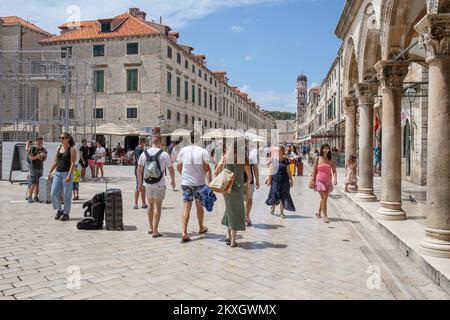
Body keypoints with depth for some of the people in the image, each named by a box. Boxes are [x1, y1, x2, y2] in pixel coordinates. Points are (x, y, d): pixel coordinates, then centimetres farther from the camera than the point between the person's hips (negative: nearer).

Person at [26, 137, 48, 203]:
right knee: (33, 183, -8)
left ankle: (36, 197, 10)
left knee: (38, 183, 4)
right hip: (34, 168, -5)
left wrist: (45, 156, -1)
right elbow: (30, 158, -11)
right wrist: (39, 155, -19)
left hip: (41, 168, 5)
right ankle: (29, 197, 0)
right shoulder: (33, 148, -4)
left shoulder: (43, 149, 12)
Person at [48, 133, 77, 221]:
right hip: (58, 173, 6)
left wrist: (69, 175, -21)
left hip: (67, 173, -6)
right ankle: (59, 210, 19)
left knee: (67, 194, 0)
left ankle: (66, 213, 11)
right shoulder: (59, 148, 13)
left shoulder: (72, 149, -6)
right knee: (54, 193, 1)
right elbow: (55, 161, 18)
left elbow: (73, 163, -13)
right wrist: (50, 171, 12)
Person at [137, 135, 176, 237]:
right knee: (157, 207, 2)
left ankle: (150, 228, 27)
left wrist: (140, 183, 12)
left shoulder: (144, 153, 2)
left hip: (147, 184, 4)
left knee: (151, 205, 19)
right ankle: (155, 231, 1)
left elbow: (139, 170, 4)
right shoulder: (164, 154, -7)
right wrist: (172, 181, 17)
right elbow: (171, 169, 1)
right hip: (159, 184, -4)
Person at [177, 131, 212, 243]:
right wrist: (210, 183, -10)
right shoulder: (203, 151, -8)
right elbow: (207, 168, -13)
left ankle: (184, 232, -9)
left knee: (186, 207, 1)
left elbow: (178, 166, 6)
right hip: (199, 183, -1)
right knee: (199, 205, 16)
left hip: (186, 182, 1)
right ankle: (201, 228, 34)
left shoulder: (183, 150, 0)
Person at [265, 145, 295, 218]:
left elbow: (288, 171, 7)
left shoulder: (286, 160, 3)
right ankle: (273, 206, 32)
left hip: (284, 181, 1)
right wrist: (269, 179, 1)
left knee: (283, 197, 3)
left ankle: (281, 212, 14)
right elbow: (271, 170, 4)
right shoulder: (273, 160, 1)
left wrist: (291, 180, 7)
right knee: (275, 196, 1)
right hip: (275, 180, -1)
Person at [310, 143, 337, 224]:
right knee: (324, 197, -11)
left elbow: (334, 171, 0)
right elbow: (314, 170, 2)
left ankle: (319, 212, 33)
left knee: (324, 198, 12)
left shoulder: (331, 160, 4)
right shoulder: (318, 159, 0)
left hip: (328, 181, 3)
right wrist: (313, 180, -3)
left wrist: (335, 179, -16)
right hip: (319, 180, -3)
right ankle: (325, 216, -9)